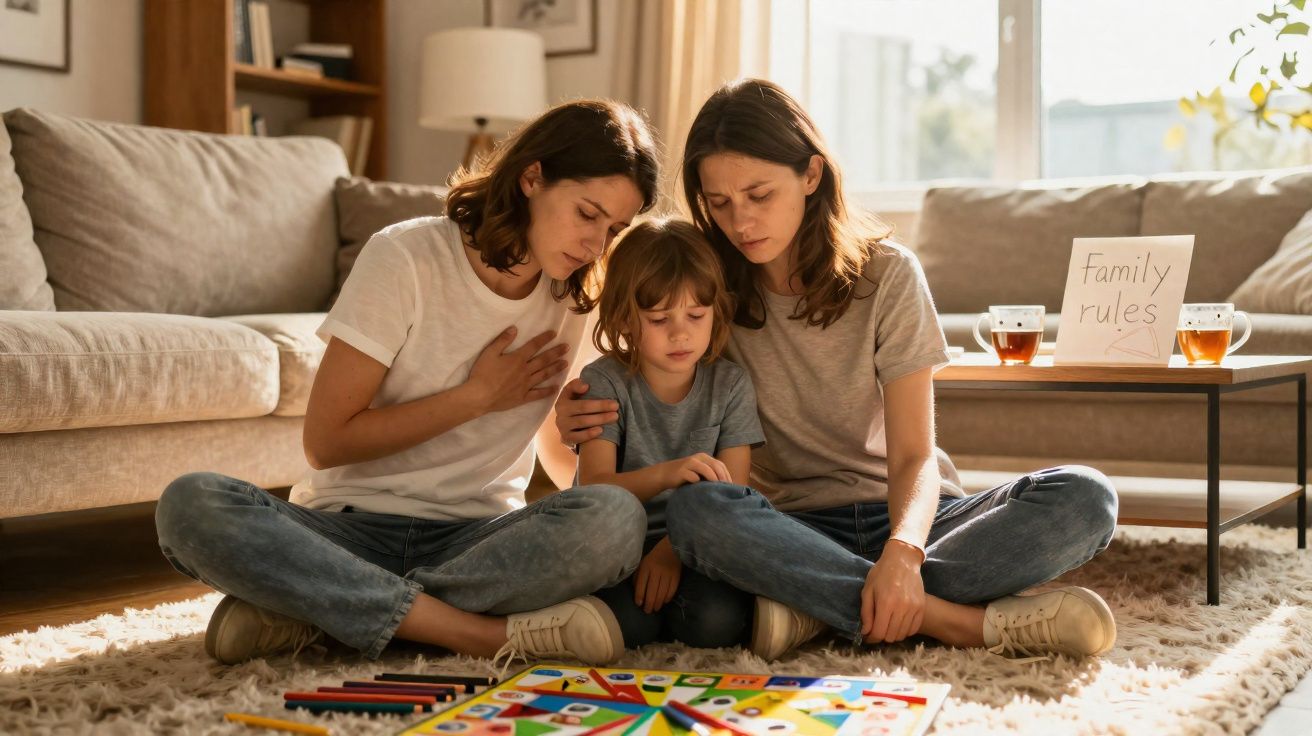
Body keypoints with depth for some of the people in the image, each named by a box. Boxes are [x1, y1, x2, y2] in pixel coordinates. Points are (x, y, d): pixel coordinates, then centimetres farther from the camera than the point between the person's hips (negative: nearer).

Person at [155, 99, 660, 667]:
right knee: (191, 505, -31)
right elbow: (326, 441, -8)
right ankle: (490, 632, -34)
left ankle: (311, 610, -25)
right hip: (353, 527, -2)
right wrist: (478, 395, -8)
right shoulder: (406, 258, -7)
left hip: (478, 536, 3)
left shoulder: (576, 300, 7)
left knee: (616, 519, -31)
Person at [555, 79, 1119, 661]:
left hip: (902, 515, 1)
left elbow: (913, 457, -10)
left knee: (1084, 497, -25)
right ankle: (966, 620, -31)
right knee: (695, 510, -34)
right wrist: (578, 426, -17)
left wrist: (902, 550, -33)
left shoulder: (885, 274, -5)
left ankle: (823, 608, -30)